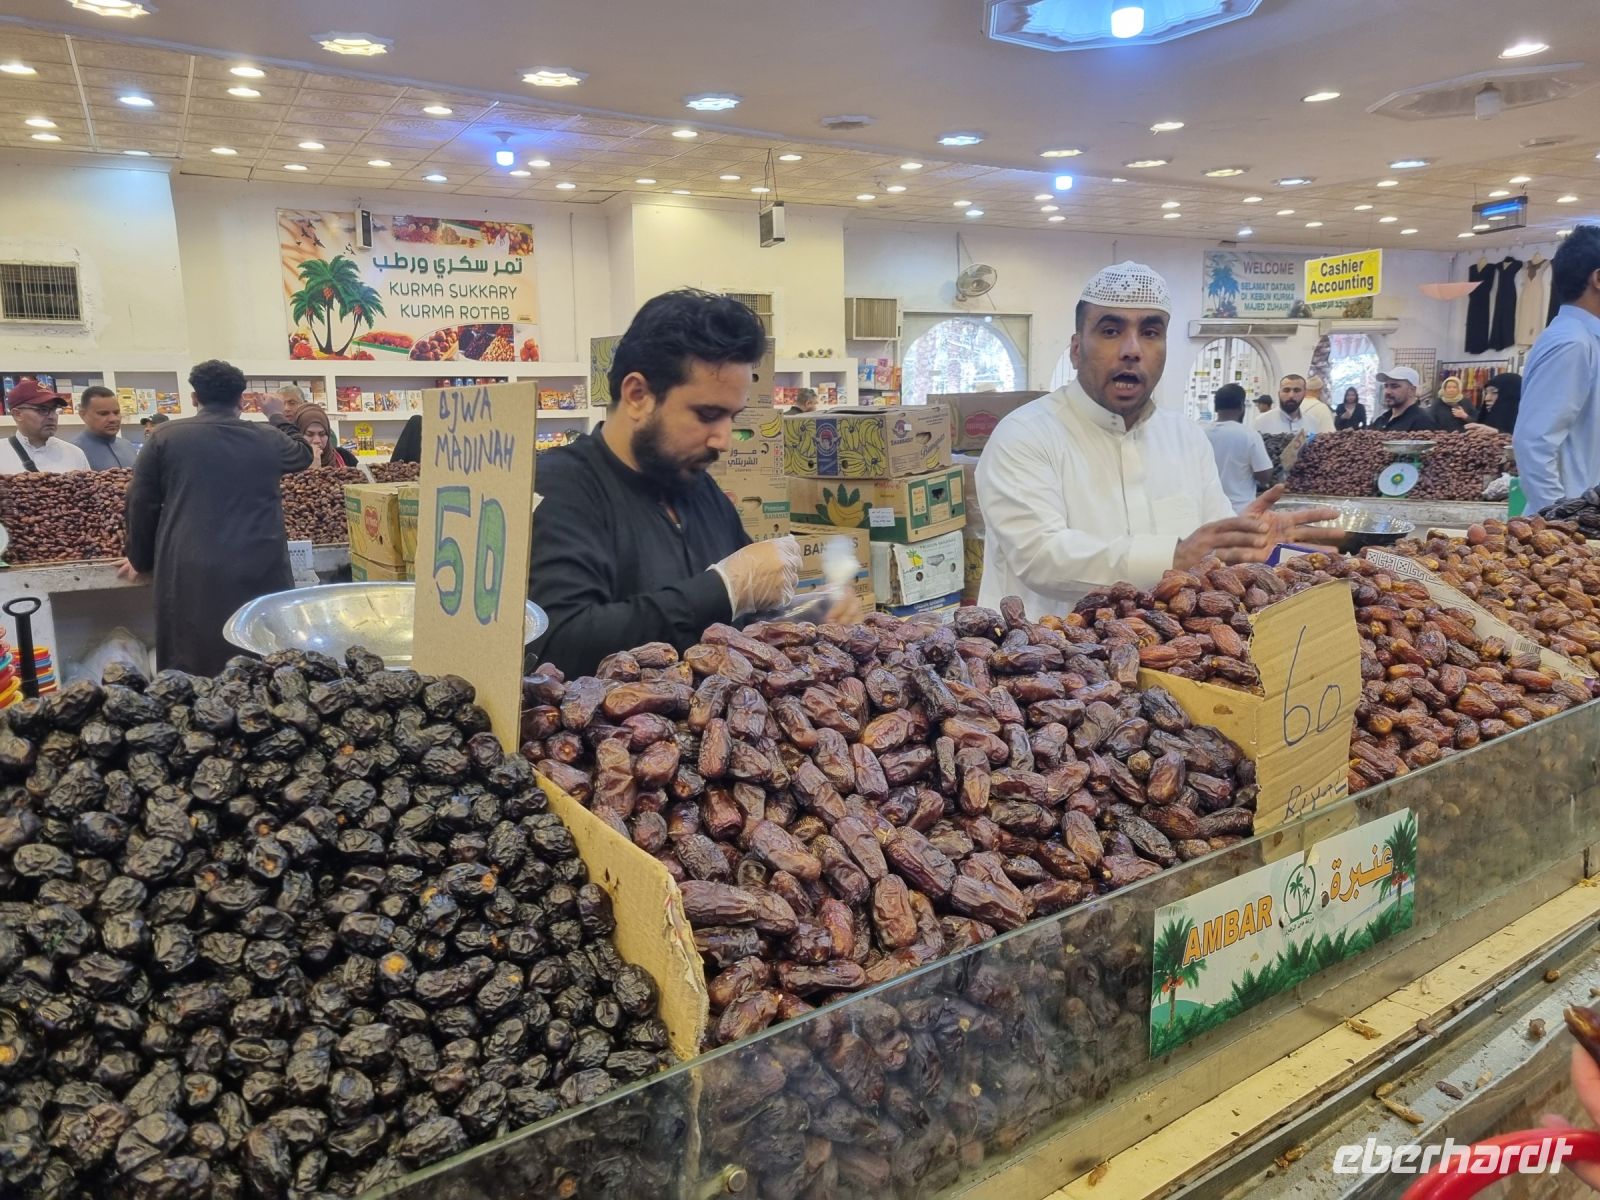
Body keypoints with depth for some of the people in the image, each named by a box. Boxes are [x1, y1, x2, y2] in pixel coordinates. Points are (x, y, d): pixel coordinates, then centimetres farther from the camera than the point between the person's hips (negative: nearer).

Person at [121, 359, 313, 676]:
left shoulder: (165, 436, 4)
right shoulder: (269, 438, 7)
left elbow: (142, 503, 7)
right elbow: (303, 454, 29)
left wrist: (140, 559, 20)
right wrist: (278, 417, 45)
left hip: (191, 574, -1)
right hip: (260, 571, 1)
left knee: (193, 673, 4)